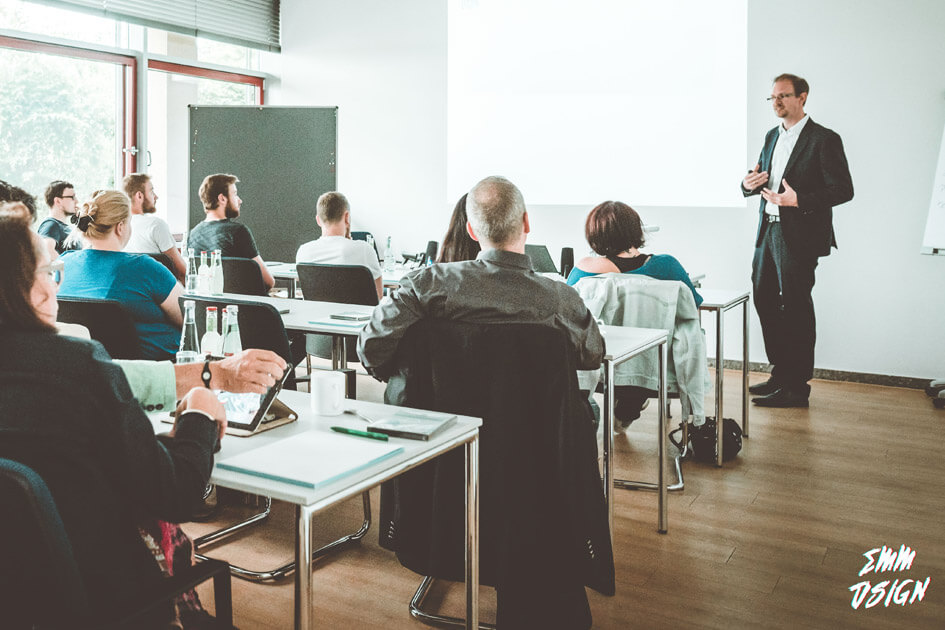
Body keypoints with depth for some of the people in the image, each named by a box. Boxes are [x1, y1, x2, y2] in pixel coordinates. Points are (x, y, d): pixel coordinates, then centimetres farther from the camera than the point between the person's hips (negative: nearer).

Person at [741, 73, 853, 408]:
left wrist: (799, 200, -24)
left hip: (799, 236, -8)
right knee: (764, 301, 11)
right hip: (768, 230, 8)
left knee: (795, 308, -3)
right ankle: (781, 372, 26)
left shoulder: (824, 139, -8)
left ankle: (796, 386, 6)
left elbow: (843, 189, -13)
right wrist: (749, 183, 0)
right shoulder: (772, 137, 16)